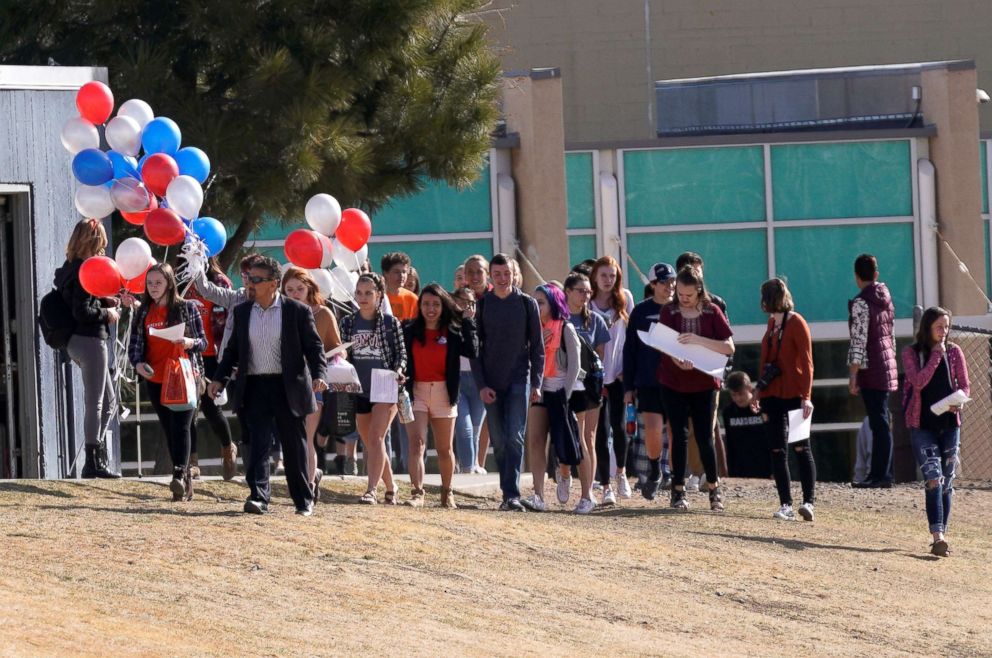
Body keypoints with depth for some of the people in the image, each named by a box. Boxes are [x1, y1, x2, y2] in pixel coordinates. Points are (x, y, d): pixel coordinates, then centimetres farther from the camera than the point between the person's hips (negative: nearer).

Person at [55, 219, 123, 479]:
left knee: (109, 401, 17)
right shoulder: (84, 271, -17)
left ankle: (98, 453, 17)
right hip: (90, 340, -10)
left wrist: (105, 302, 11)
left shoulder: (69, 269, 11)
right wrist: (107, 314, -8)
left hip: (77, 341, 10)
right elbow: (82, 311, -22)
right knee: (95, 403, -4)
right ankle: (93, 463, -1)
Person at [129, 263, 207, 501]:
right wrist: (138, 363, -10)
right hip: (155, 380, 4)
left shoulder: (187, 308, 0)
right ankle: (185, 483, 13)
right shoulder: (143, 313, 9)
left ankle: (179, 476, -24)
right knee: (169, 430, 6)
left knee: (180, 426, -16)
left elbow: (203, 342, 3)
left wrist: (190, 343, -19)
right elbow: (134, 345, 10)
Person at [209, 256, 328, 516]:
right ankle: (258, 497, -13)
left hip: (287, 386, -2)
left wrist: (318, 375, -18)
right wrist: (220, 378, 3)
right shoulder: (241, 312, 8)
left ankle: (304, 500, 17)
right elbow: (233, 349, 14)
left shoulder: (298, 311, -3)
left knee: (294, 445, 6)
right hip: (255, 386, 2)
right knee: (258, 443, -8)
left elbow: (314, 346, -2)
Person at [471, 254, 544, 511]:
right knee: (499, 441, 4)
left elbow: (537, 347, 5)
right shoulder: (481, 305, 5)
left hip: (519, 381, -2)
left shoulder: (527, 304, 4)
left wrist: (536, 383, -3)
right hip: (491, 384, 2)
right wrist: (481, 385, -5)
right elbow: (474, 348, 4)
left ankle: (512, 494, -17)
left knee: (515, 438, -12)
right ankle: (507, 494, 11)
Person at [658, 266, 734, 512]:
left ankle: (714, 488, 17)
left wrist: (698, 340, -21)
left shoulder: (712, 312, -3)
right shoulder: (669, 311, -1)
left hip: (703, 383, 0)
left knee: (705, 436, 1)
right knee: (680, 436, -2)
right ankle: (678, 491, 4)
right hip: (674, 383, 0)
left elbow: (729, 347, -9)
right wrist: (676, 360, -31)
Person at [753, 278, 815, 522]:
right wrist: (759, 387, 19)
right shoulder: (772, 323, 14)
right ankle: (786, 505, 4)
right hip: (772, 394, 7)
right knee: (777, 451, 3)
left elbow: (806, 362, -13)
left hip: (793, 395, -7)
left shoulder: (796, 323, -9)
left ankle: (808, 502, -7)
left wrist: (806, 396, -19)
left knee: (801, 448, -5)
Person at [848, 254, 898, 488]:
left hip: (871, 371, -8)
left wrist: (853, 377, -14)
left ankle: (881, 475, -8)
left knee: (879, 423, -8)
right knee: (882, 422, 11)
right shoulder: (886, 300, 11)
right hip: (887, 367, 8)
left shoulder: (861, 304, -13)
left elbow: (859, 343, -16)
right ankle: (881, 473, 14)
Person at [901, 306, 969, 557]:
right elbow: (918, 381, -13)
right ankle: (938, 536, -25)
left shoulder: (954, 352, 6)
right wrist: (936, 356, -14)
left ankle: (941, 537, 14)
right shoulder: (911, 353, 0)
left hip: (949, 423, 3)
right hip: (922, 424, -3)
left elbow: (965, 385, 7)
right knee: (933, 479, -15)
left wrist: (958, 402, -14)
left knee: (947, 483, 6)